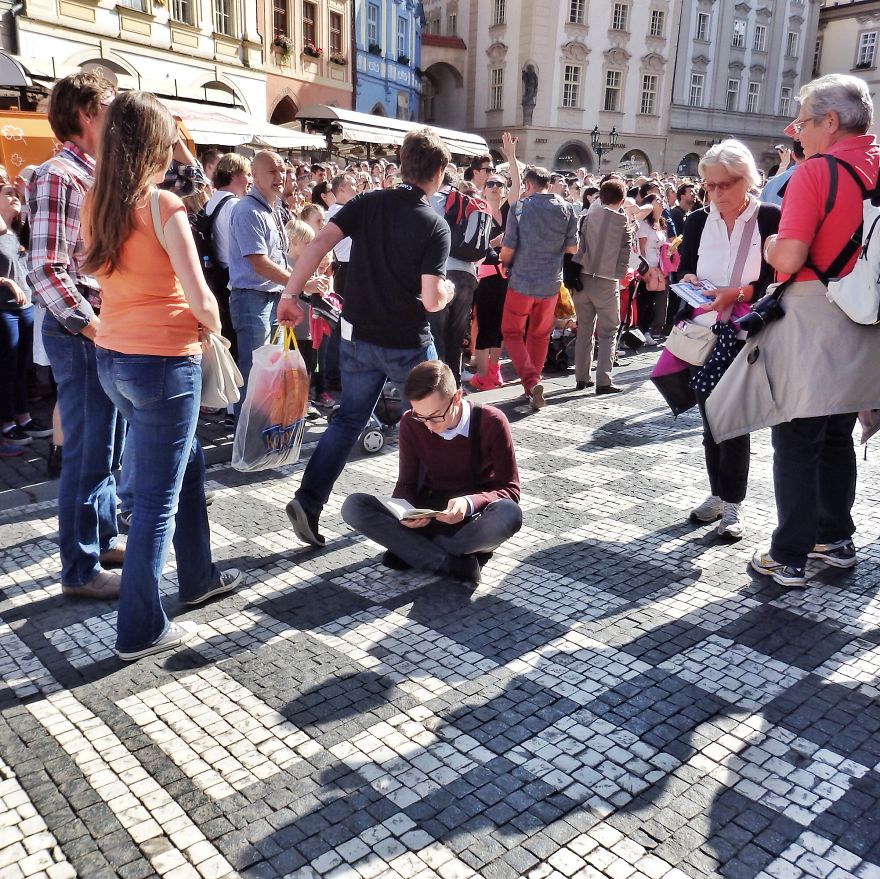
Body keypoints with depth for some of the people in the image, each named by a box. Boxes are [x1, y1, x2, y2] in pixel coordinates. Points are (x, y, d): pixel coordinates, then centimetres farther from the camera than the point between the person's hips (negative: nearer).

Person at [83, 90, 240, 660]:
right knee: (158, 496, 2)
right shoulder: (165, 207, -15)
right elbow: (201, 300, -17)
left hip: (112, 358, 8)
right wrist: (212, 326, 3)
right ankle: (141, 630, 12)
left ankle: (199, 577, 38)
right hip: (164, 362, -8)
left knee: (187, 461, 24)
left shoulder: (96, 205, 5)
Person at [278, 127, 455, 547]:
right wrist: (448, 291, 5)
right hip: (409, 343, -3)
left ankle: (308, 501, 5)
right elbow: (431, 299, -17)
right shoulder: (435, 225, -11)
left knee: (349, 419, 16)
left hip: (359, 336, 4)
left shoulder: (368, 202, -1)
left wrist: (290, 295, -8)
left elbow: (319, 243, -12)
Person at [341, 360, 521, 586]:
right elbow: (406, 483, 0)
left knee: (508, 515, -38)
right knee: (353, 506, -20)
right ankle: (452, 563, -25)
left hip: (474, 522, -2)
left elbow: (510, 490, -12)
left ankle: (412, 551, -19)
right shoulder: (411, 423, -7)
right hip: (428, 518, 3)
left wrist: (469, 503, -32)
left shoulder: (491, 422, -15)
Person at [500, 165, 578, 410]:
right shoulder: (566, 208, -1)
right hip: (551, 283, 4)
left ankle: (531, 382, -10)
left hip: (522, 282, -4)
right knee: (540, 336, 17)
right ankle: (532, 389, 26)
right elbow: (572, 248, 5)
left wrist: (506, 264, 10)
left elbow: (507, 250, -11)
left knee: (512, 333, 9)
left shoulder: (520, 207, -10)